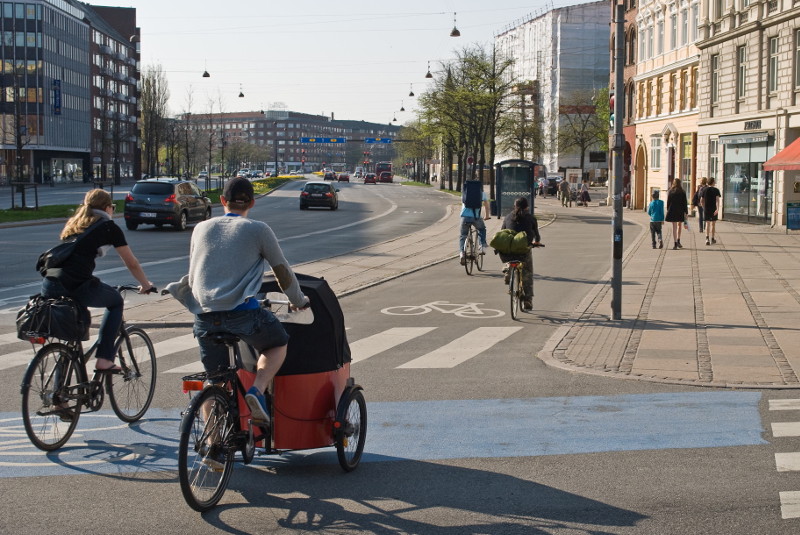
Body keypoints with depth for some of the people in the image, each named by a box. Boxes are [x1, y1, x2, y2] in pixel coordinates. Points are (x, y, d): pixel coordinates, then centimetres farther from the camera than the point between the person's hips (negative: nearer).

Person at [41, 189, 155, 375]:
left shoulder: (73, 224, 27)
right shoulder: (109, 227, 10)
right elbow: (132, 264, 16)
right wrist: (146, 285, 32)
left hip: (49, 285, 6)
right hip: (78, 286, -5)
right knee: (116, 302, 22)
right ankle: (104, 359, 12)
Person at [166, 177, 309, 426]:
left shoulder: (201, 228, 17)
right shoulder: (258, 229, 5)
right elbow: (283, 272, 11)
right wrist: (299, 301, 29)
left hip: (204, 316, 4)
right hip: (243, 312, -4)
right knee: (277, 345, 23)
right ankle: (257, 391, -1)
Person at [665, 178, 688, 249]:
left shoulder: (670, 192, -1)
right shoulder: (682, 192, -4)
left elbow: (668, 202, 1)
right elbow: (685, 203, -4)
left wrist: (668, 211, 9)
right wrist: (686, 212, 0)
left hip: (672, 211, 0)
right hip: (680, 211, 0)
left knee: (674, 227, 2)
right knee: (679, 225, 19)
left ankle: (675, 243, -3)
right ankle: (678, 241, 16)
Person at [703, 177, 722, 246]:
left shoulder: (705, 190, 4)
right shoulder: (716, 190, -4)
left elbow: (702, 201, 9)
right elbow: (717, 199, -16)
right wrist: (717, 209, -23)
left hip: (707, 209, 1)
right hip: (714, 209, -1)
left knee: (707, 223, -3)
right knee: (713, 224, 13)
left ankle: (707, 238, -24)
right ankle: (713, 239, 23)